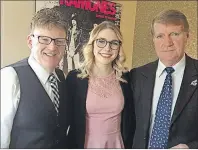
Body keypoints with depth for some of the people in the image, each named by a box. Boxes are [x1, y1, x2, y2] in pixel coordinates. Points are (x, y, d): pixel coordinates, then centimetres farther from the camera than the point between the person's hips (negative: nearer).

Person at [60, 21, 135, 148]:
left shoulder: (126, 78, -7)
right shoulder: (74, 78, -13)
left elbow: (130, 119, 3)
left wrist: (128, 145, 2)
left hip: (117, 145, 2)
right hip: (85, 145, -1)